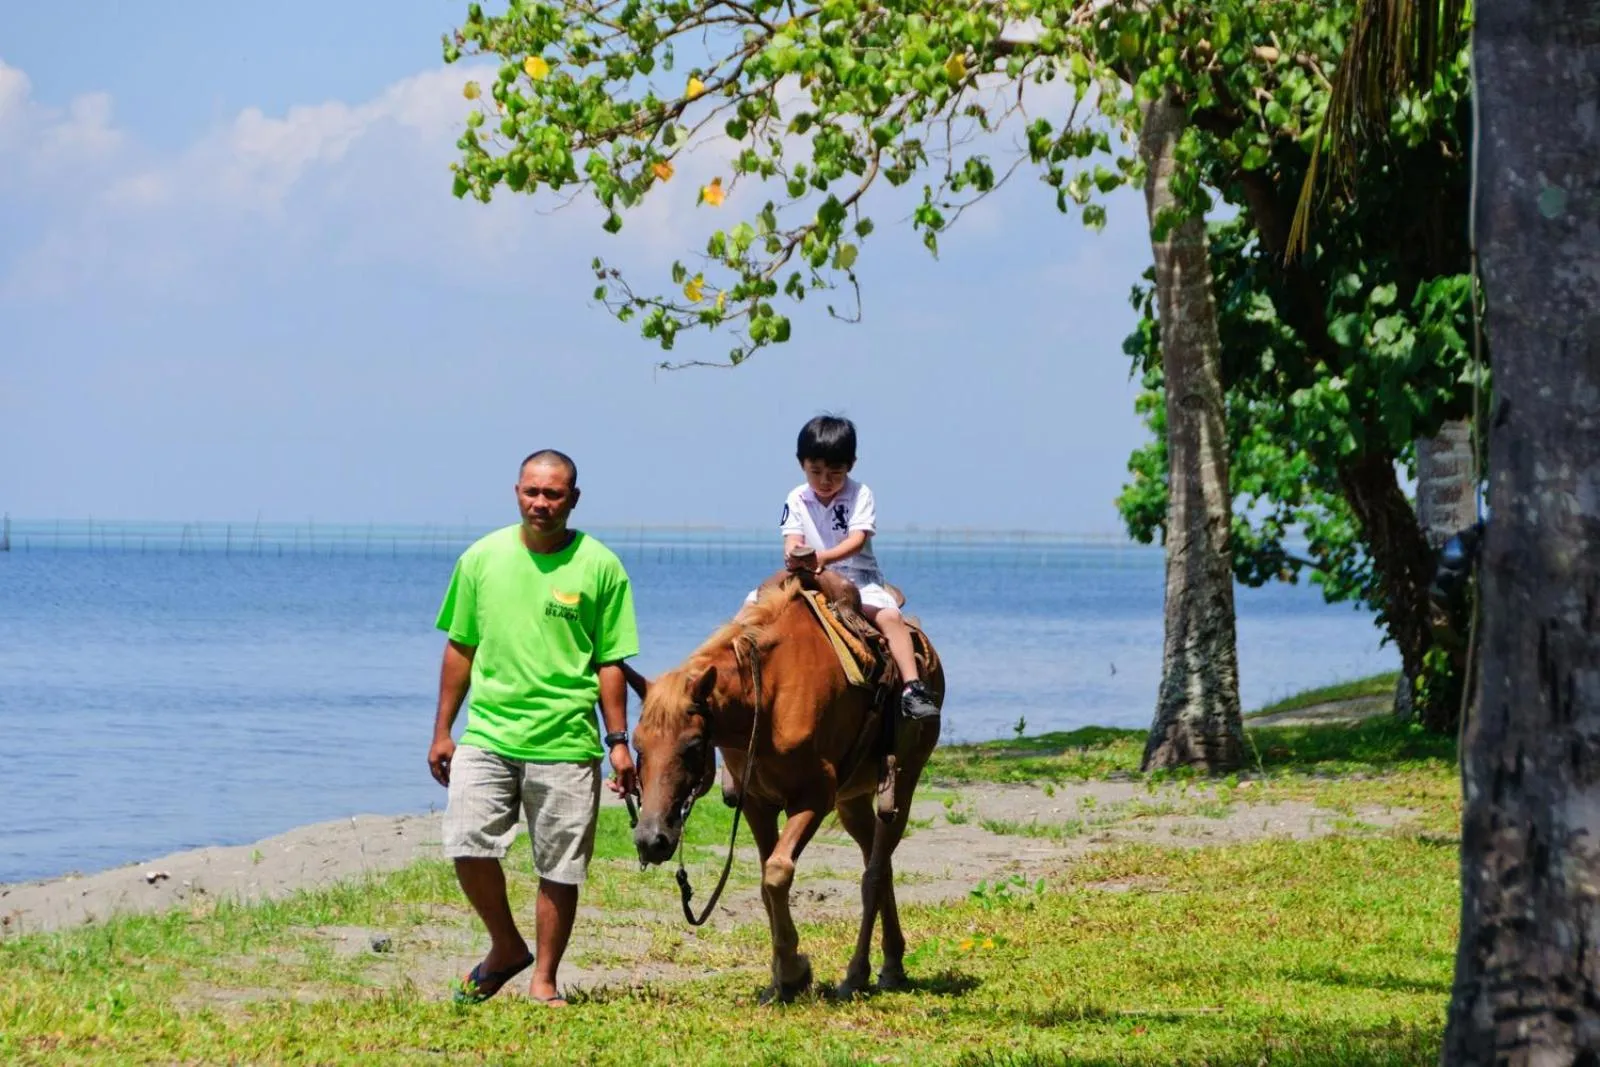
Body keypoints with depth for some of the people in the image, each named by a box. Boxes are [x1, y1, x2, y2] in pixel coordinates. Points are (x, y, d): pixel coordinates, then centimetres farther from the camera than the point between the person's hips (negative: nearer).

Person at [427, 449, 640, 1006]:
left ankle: (544, 980, 16)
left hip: (566, 740, -1)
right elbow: (460, 647, 12)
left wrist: (618, 741, -2)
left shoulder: (599, 567, -1)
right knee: (469, 845, -10)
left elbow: (610, 662, 2)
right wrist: (442, 731, 11)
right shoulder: (483, 558, 5)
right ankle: (506, 949, 14)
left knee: (560, 869, 3)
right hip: (488, 734, 2)